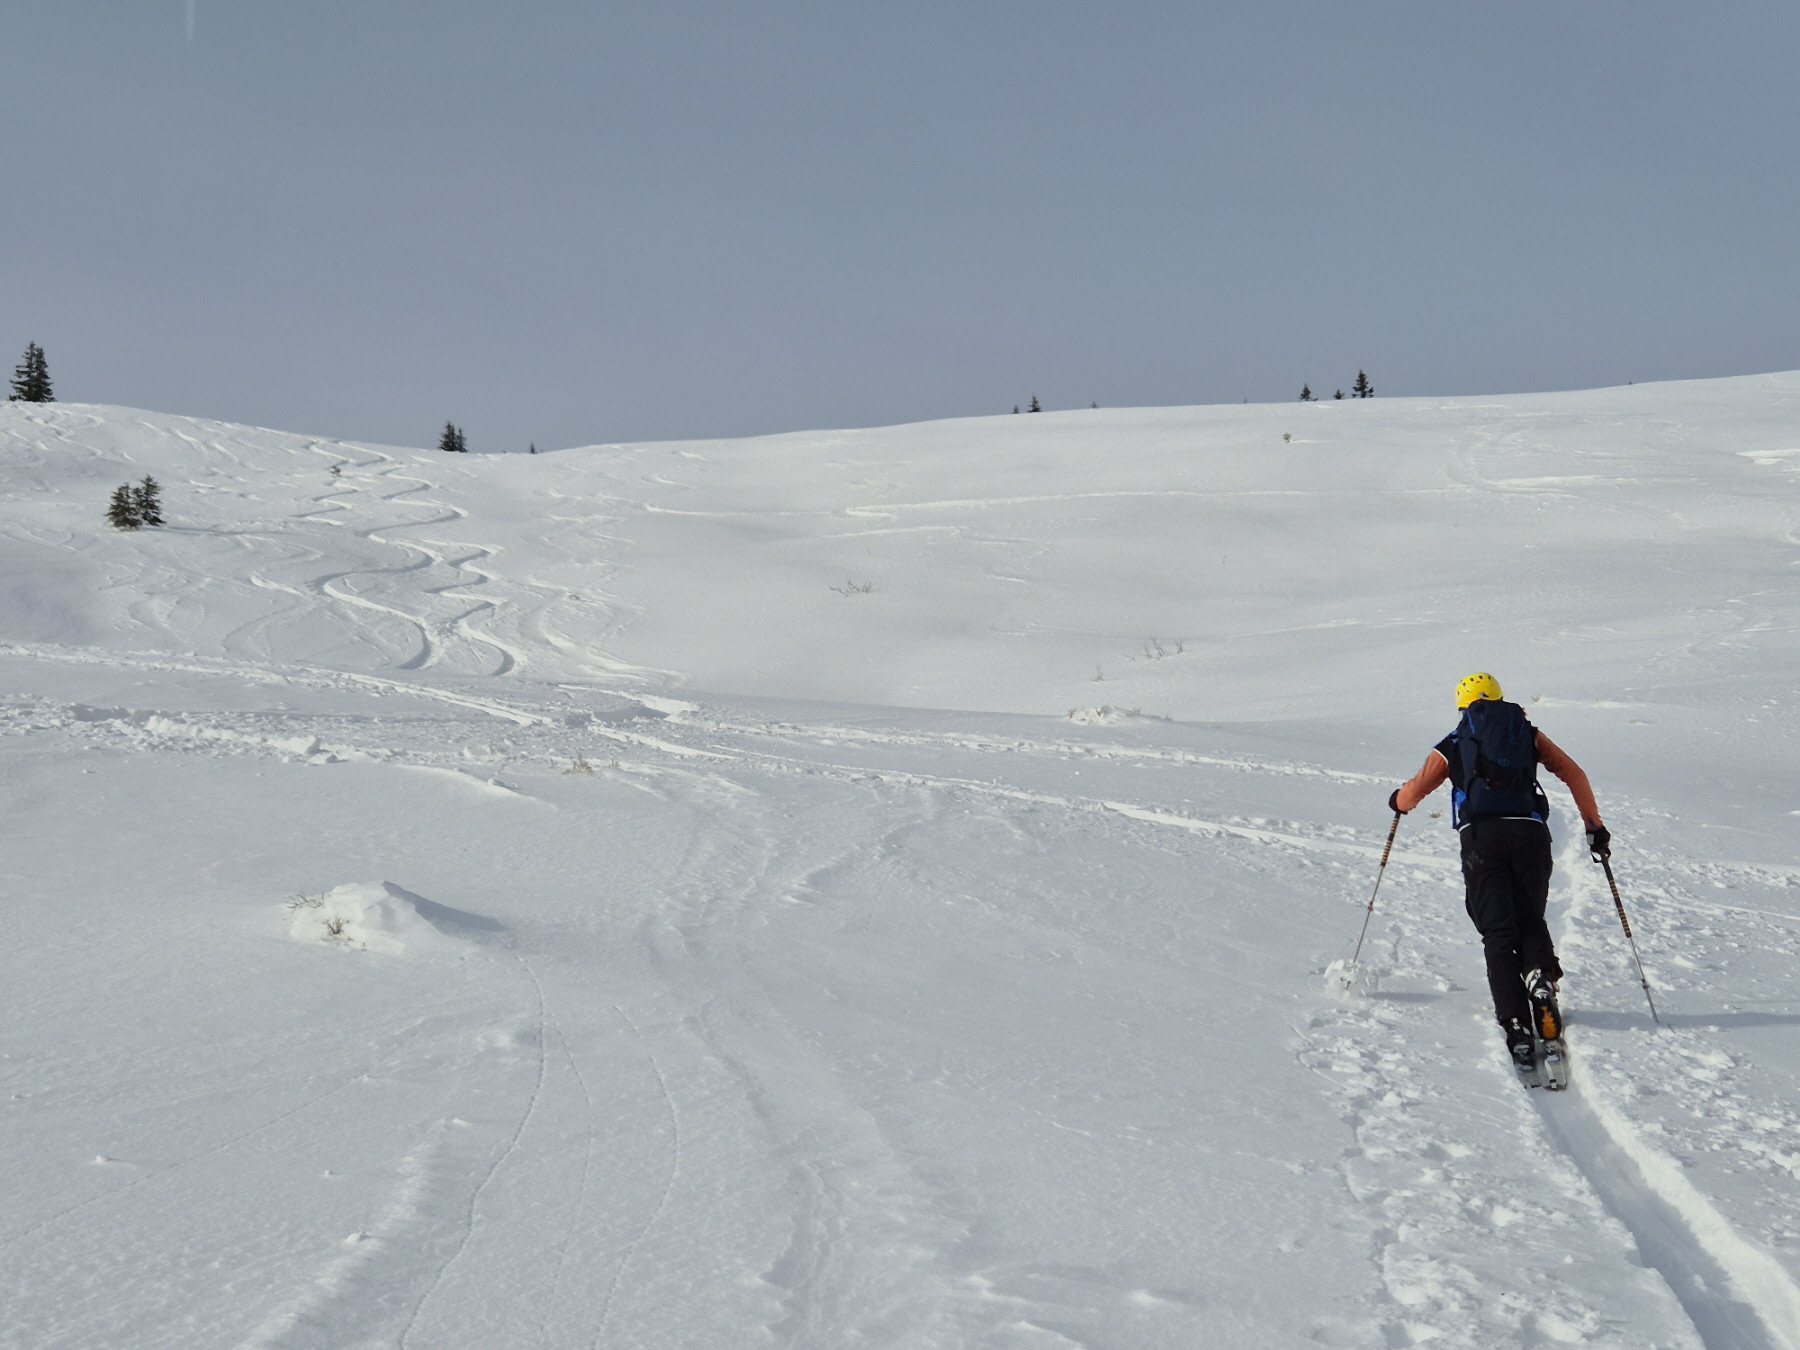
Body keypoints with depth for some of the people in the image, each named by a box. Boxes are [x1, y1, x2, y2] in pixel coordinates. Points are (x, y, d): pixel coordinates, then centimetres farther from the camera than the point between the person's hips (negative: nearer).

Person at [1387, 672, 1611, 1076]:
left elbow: (1412, 792, 16)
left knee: (1497, 932, -1)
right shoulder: (1528, 734, 22)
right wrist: (1594, 825, 21)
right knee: (1530, 921, 19)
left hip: (1480, 835, -1)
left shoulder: (1452, 745, 18)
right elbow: (1574, 775, 15)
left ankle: (1516, 1024, -17)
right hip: (1529, 831, 1)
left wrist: (1398, 800, 39)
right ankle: (1541, 975, -14)